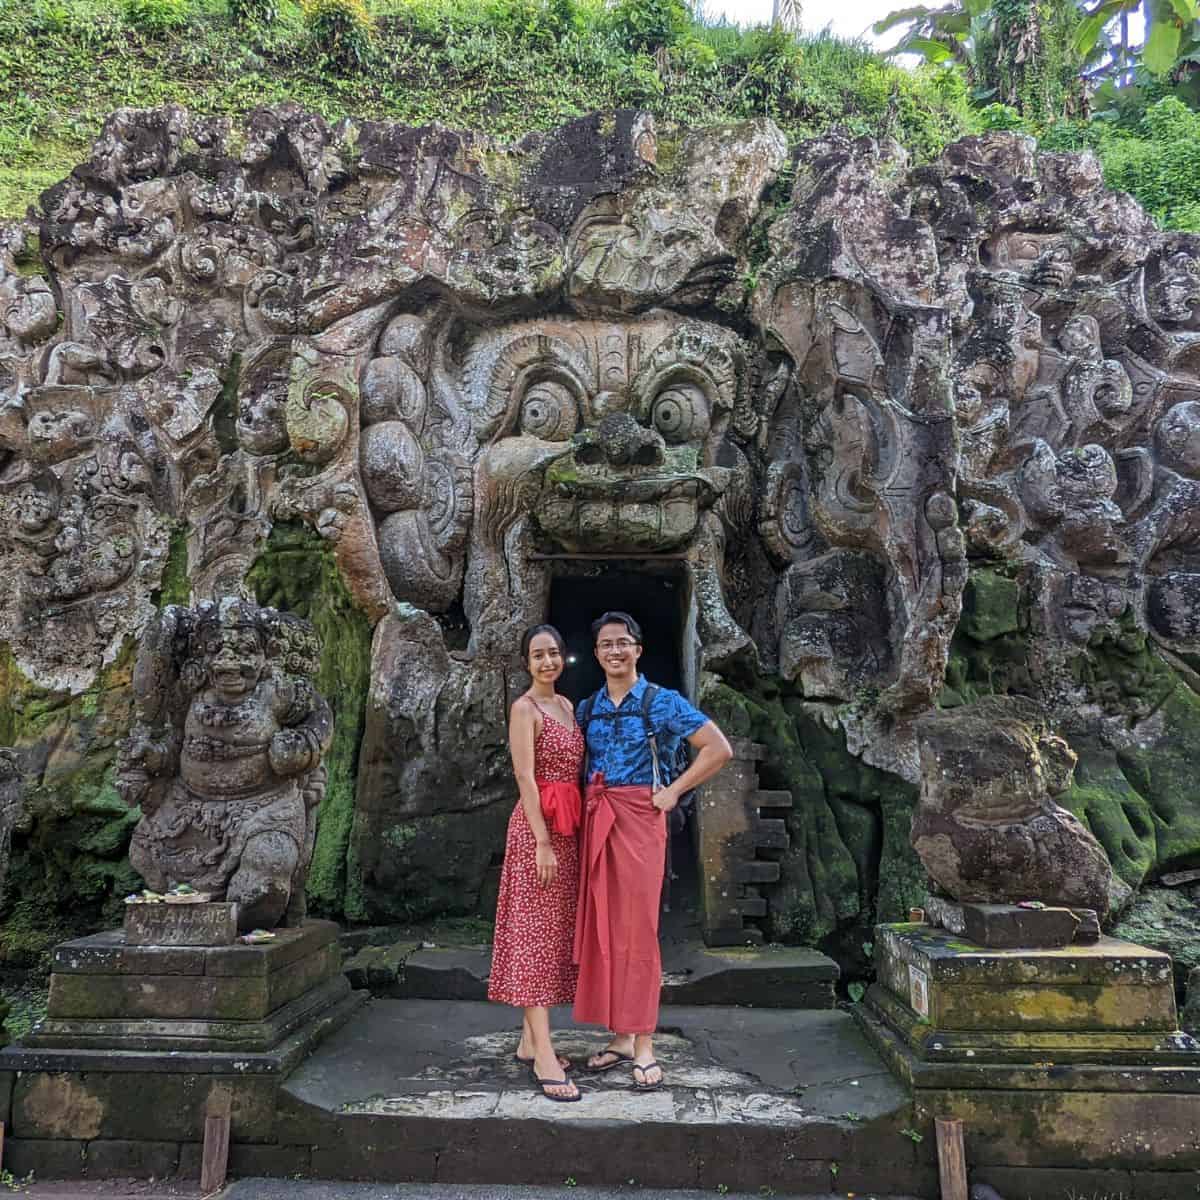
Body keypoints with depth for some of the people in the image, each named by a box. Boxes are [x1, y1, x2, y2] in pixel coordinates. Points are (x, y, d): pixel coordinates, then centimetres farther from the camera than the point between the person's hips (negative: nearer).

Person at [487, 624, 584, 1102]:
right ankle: (544, 1054, -5)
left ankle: (531, 1038, 21)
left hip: (569, 825, 8)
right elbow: (525, 778, -15)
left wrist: (570, 833, 8)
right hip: (538, 825, -8)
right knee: (536, 930, -6)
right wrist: (543, 842, -20)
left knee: (556, 929, 11)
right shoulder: (524, 708, -8)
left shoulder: (567, 704, 15)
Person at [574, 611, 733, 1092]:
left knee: (638, 927, -3)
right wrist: (584, 808, 4)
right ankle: (620, 1037, 21)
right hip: (595, 820, 5)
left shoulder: (662, 702, -3)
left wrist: (674, 791, -9)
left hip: (639, 819, -5)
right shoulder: (586, 708, 11)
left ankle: (643, 1046, 7)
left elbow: (719, 749, -7)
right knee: (602, 926, 8)